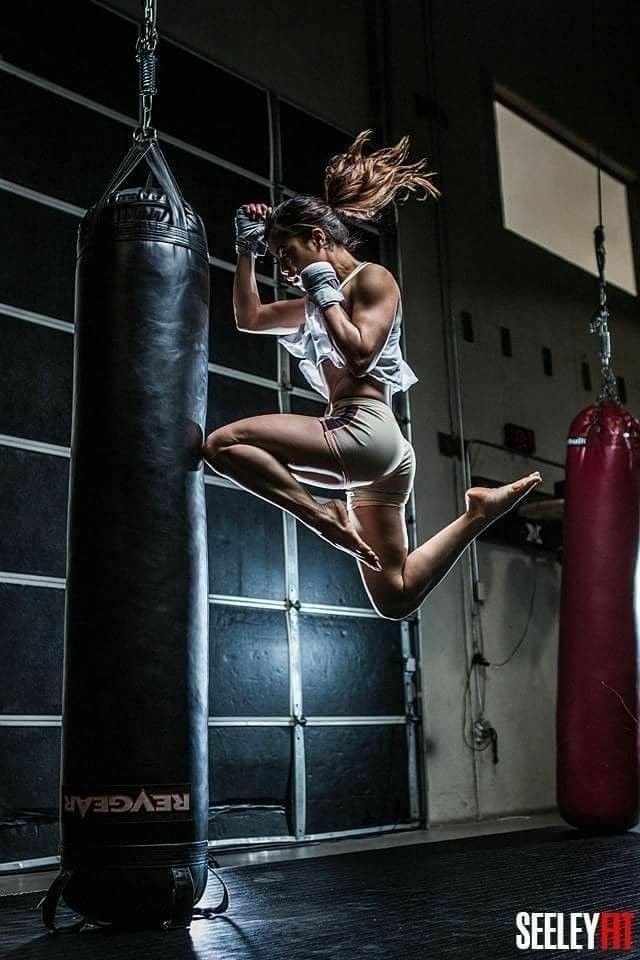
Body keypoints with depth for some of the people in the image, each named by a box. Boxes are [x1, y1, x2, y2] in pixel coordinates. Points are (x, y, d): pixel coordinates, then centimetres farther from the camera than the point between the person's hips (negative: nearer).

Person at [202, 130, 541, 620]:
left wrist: (325, 294, -4)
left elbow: (360, 355, -15)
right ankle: (479, 512, 13)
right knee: (396, 597, 10)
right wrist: (247, 251, 25)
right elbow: (249, 318, 31)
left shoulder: (372, 278, 1)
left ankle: (326, 516, -17)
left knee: (223, 444, -20)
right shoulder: (323, 298, 25)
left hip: (365, 431, -10)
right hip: (374, 465, 10)